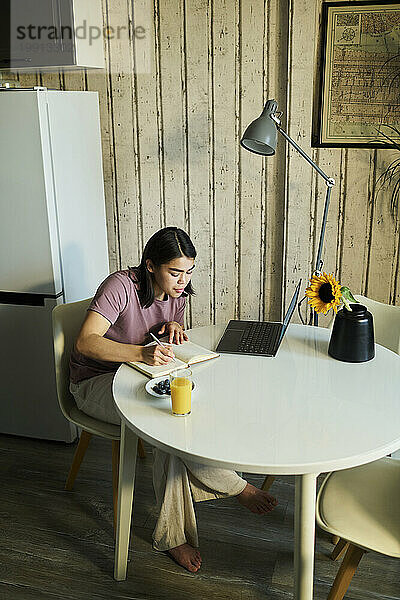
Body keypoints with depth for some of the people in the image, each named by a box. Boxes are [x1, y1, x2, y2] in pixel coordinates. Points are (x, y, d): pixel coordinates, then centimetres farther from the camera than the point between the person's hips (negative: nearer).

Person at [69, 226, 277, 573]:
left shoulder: (177, 292, -2)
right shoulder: (121, 287, -24)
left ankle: (172, 536, -18)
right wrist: (142, 353, -47)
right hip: (95, 384, -6)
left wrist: (174, 329, -12)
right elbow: (86, 343, -33)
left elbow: (173, 349, 14)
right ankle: (237, 487, -15)